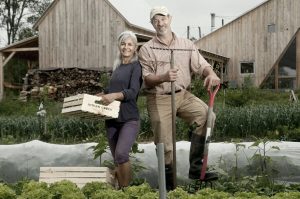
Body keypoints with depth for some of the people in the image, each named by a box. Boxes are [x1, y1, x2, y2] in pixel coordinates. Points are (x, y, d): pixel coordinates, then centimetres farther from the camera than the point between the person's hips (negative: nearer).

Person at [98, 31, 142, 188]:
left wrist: (115, 95, -33)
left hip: (129, 119, -7)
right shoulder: (117, 67, 16)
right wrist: (99, 95, 13)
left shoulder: (136, 66, -4)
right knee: (117, 160, 11)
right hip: (112, 119, 7)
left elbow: (133, 92, -18)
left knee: (121, 154, -24)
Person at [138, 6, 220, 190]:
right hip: (159, 98, -2)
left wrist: (211, 73, -25)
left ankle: (196, 168, -13)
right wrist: (164, 77, -28)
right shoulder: (147, 49, 0)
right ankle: (169, 183, 16)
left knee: (207, 115, -21)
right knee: (164, 144, -4)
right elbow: (147, 78, -7)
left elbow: (201, 65, -1)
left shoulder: (187, 45, 8)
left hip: (183, 95, 2)